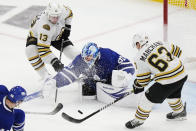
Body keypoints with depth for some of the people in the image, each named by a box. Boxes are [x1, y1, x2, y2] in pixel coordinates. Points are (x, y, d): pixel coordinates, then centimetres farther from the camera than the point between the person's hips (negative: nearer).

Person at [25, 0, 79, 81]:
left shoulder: (63, 11, -30)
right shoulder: (44, 25, -44)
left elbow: (69, 13, -1)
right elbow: (43, 48, -45)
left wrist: (67, 27, -4)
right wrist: (54, 61, -53)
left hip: (57, 35, 4)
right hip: (37, 36, -4)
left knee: (70, 49, -10)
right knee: (30, 51, -30)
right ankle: (46, 76, -19)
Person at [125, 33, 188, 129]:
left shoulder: (139, 58, -6)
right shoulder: (160, 44, 7)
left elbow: (143, 80, 1)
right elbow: (177, 51, 15)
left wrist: (137, 86, 22)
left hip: (167, 82, -6)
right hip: (182, 75, 7)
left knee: (149, 97, 10)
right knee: (172, 95, 34)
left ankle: (138, 120, 22)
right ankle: (180, 112, 54)